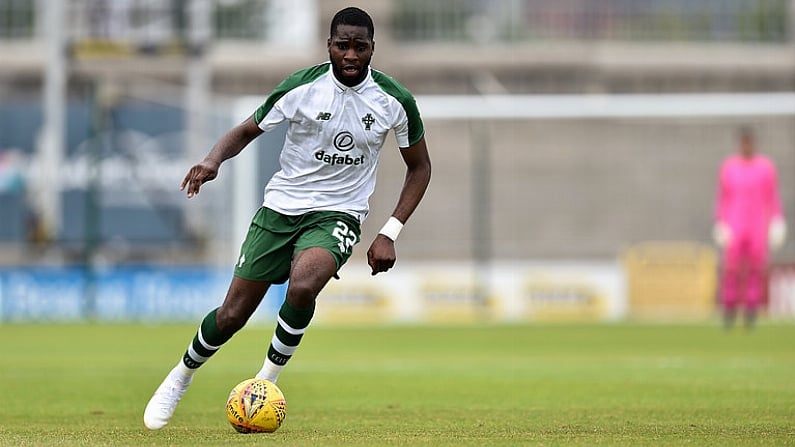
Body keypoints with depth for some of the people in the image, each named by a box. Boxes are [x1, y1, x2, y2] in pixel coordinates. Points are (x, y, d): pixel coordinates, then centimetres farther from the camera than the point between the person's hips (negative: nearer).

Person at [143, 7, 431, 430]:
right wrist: (213, 160, -20)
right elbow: (247, 130, 3)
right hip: (281, 206, 1)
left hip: (337, 215, -1)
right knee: (232, 314, -1)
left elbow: (419, 165, 6)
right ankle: (180, 378, 28)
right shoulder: (301, 86, -10)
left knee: (302, 287, -33)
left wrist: (389, 233, -3)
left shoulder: (395, 101, -8)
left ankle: (267, 378, -11)